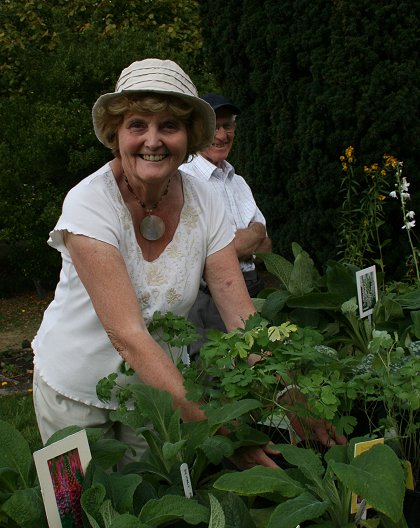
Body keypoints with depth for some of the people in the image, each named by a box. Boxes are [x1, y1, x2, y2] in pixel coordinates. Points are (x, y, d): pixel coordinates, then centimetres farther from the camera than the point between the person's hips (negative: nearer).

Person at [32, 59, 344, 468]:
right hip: (76, 392, -3)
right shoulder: (88, 204, -25)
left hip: (160, 386, 3)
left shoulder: (203, 204, -11)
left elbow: (242, 316, -15)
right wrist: (213, 424, -41)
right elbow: (128, 335, -32)